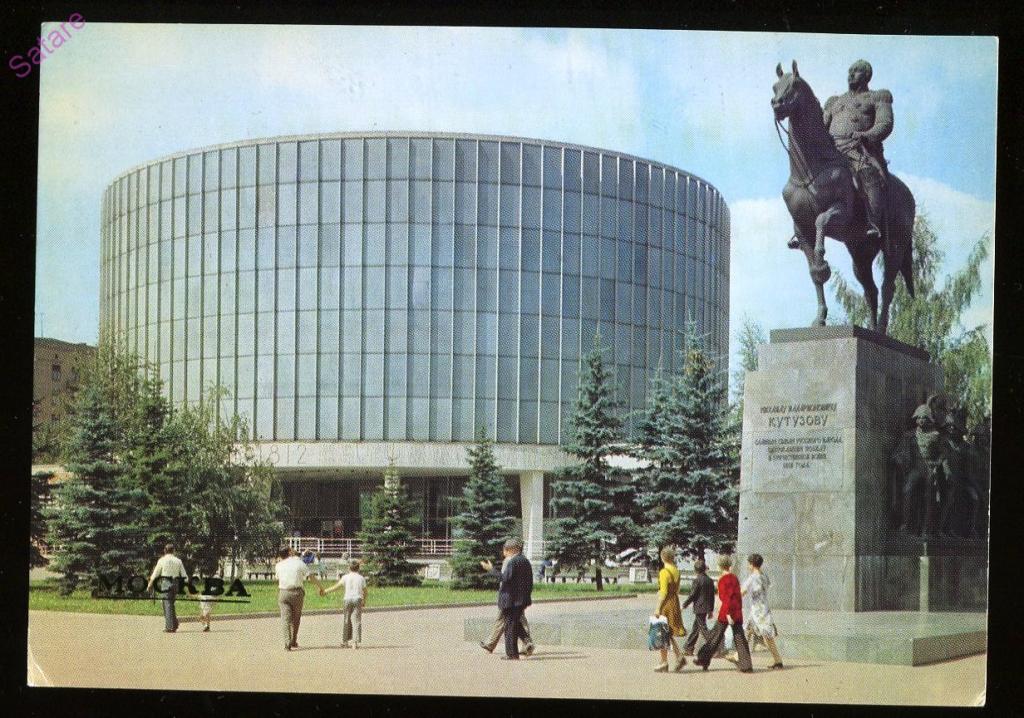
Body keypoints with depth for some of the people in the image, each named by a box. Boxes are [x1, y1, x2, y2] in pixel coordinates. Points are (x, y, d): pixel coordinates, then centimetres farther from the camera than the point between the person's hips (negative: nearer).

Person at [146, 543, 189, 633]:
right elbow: (184, 575, 7)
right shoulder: (178, 561, 7)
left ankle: (170, 627, -5)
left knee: (168, 605, -2)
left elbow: (155, 574, 3)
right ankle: (174, 624, 13)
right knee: (170, 604, 17)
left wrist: (149, 585, 14)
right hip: (175, 584, 4)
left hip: (166, 583, -4)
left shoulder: (162, 560, -3)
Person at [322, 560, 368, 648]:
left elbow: (336, 586, -2)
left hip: (348, 599, 0)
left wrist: (326, 591, 5)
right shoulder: (361, 578, 6)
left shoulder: (346, 577, 2)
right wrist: (364, 601, 25)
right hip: (358, 599, 0)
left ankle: (344, 641, 14)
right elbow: (365, 591, 10)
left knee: (347, 621, 11)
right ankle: (355, 642, -10)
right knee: (356, 621, -1)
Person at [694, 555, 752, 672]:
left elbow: (725, 598, -15)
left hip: (726, 611, -6)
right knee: (739, 637, 4)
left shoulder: (723, 580, -9)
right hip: (737, 611, 6)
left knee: (716, 636, 4)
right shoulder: (735, 578, 10)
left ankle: (704, 660, 12)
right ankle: (746, 665, -1)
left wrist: (728, 614, -18)